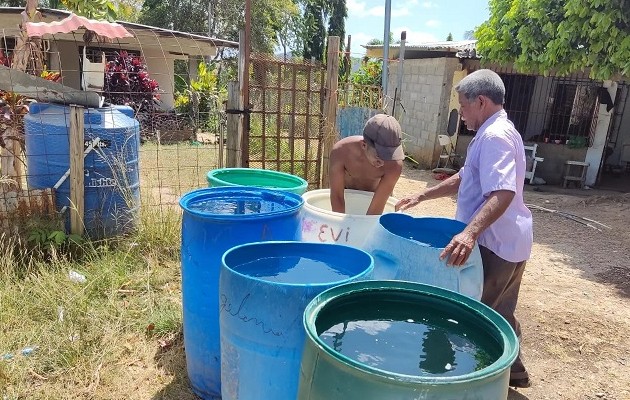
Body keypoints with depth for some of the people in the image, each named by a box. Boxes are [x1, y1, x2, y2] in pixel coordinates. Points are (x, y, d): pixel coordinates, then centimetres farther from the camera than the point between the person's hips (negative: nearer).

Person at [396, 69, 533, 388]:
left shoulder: (494, 136, -19)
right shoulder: (498, 132, 14)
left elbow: (502, 193, -33)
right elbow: (465, 179, 20)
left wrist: (470, 232, -46)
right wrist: (422, 196, 14)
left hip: (495, 244, -11)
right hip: (507, 242, 11)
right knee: (499, 313, 24)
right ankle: (512, 369, 41)